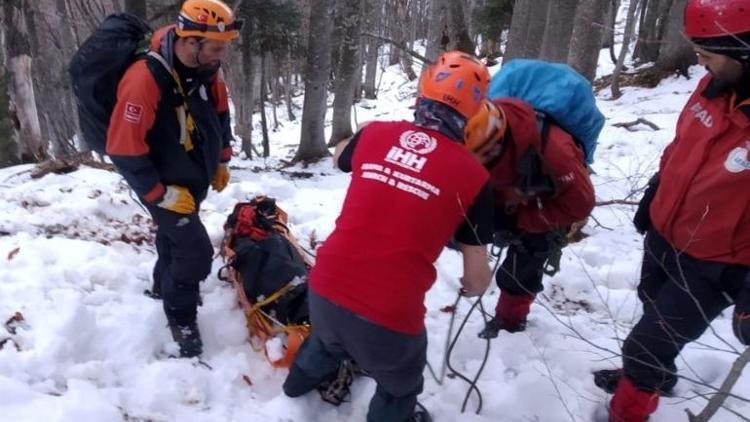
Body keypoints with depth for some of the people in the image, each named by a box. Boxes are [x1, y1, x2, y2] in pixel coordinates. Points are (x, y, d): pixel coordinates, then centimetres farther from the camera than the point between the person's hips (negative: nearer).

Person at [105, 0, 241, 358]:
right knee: (196, 252, -10)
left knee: (175, 239, 27)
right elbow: (123, 150, -29)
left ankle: (165, 285, 53)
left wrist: (221, 162, 13)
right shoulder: (144, 80, -33)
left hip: (194, 181, 8)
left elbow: (220, 115, 11)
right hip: (165, 188, -8)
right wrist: (160, 195, -23)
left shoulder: (208, 71, -9)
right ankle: (180, 318, 15)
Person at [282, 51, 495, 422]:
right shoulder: (472, 175, -8)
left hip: (324, 290, 5)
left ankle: (303, 377, 68)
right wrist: (471, 286, 23)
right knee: (399, 390, 29)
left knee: (329, 338, 40)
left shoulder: (375, 133, 0)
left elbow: (339, 158, 25)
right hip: (388, 317, -5)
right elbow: (477, 280, 1)